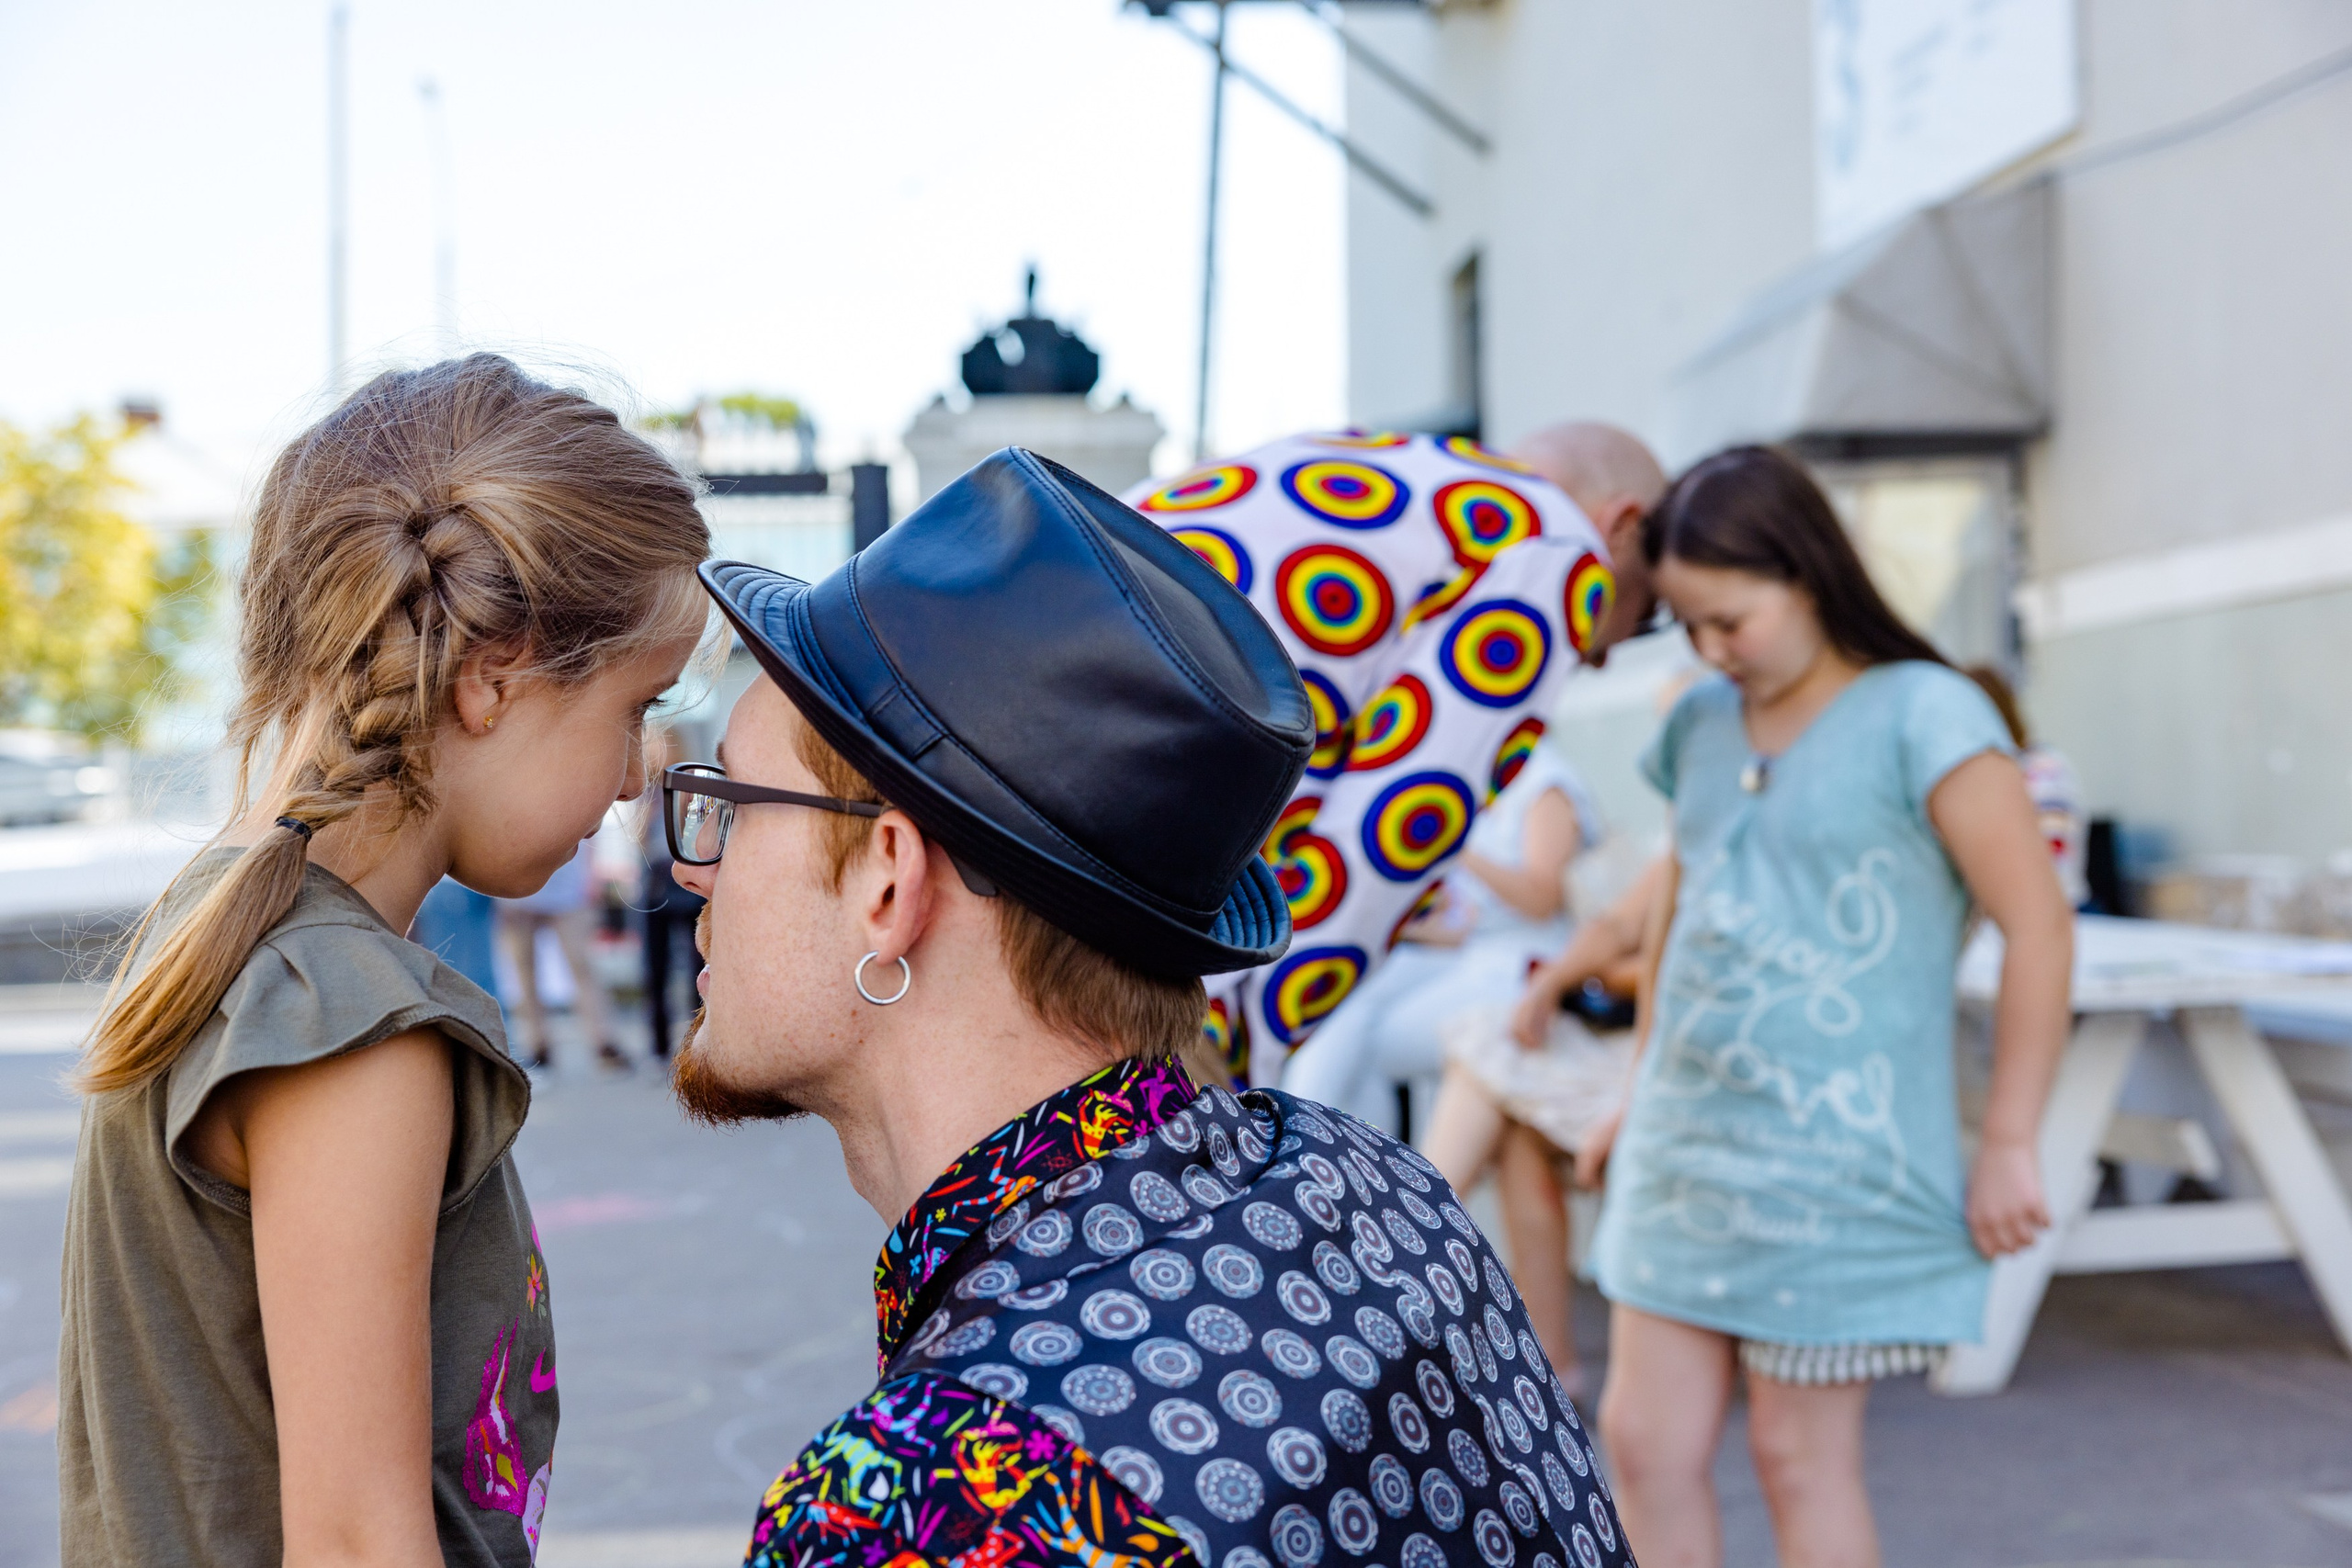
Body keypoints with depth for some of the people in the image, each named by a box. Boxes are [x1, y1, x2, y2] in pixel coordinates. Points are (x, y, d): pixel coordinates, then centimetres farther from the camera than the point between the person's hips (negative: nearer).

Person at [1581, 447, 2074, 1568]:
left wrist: (2008, 1144, -10)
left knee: (1799, 1454, 4)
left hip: (1835, 1164, -6)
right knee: (1645, 1439, 6)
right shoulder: (1700, 726, 9)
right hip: (1685, 1145, 6)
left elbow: (2037, 925, -10)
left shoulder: (1922, 715, -10)